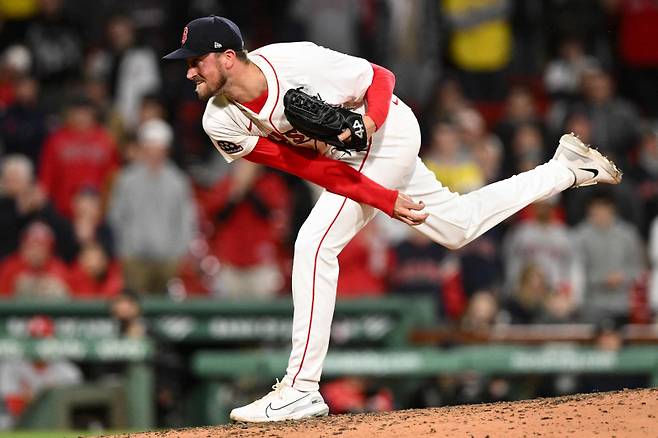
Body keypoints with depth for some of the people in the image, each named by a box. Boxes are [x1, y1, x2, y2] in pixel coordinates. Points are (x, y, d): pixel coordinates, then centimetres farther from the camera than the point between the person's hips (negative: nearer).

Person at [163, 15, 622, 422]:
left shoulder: (296, 61, -31)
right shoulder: (222, 123, -16)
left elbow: (381, 78, -15)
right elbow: (309, 167, -17)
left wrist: (369, 123, -35)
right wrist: (385, 201, -22)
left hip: (388, 132, -7)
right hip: (349, 161, 7)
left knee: (316, 246, -20)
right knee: (459, 226, 19)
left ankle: (302, 390, -16)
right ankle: (564, 169, 38)